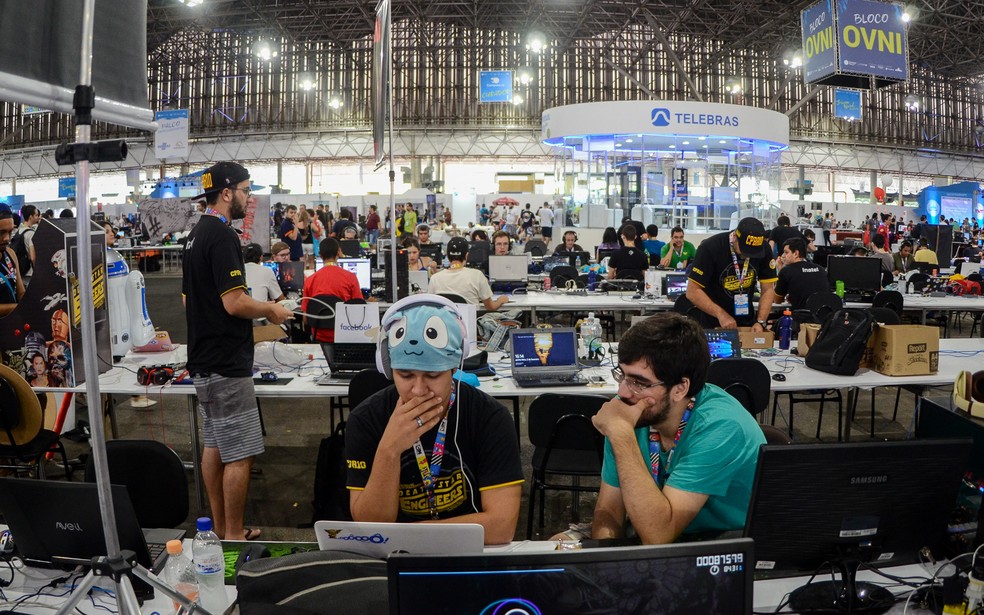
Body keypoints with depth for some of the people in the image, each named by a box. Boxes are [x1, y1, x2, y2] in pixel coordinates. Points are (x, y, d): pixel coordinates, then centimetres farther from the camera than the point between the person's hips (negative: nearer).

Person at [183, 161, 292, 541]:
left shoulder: (196, 235, 15)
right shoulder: (222, 236, -16)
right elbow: (234, 303, -23)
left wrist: (259, 309, 21)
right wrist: (271, 311, -6)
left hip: (202, 360, 11)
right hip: (226, 363, -11)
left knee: (214, 447, 15)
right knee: (240, 454, -3)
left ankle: (221, 530, 25)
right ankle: (233, 535, 6)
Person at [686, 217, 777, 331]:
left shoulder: (764, 249, -11)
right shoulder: (710, 247, -22)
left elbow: (768, 289, -6)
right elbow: (693, 291, -21)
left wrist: (760, 322, -18)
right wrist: (720, 314, -29)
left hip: (747, 322, 3)